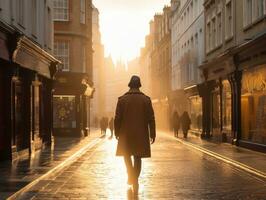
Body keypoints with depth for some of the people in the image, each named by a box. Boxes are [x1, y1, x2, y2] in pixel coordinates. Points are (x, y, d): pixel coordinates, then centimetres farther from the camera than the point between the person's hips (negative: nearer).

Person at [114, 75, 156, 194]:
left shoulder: (122, 99, -3)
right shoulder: (146, 99, -1)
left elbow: (117, 117, -2)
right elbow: (151, 118, -2)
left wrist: (117, 132, 8)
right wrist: (152, 134, 4)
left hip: (126, 134, 0)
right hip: (141, 134, 1)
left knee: (127, 155, 18)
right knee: (137, 158, 9)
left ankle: (131, 176, 5)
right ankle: (135, 180, 7)